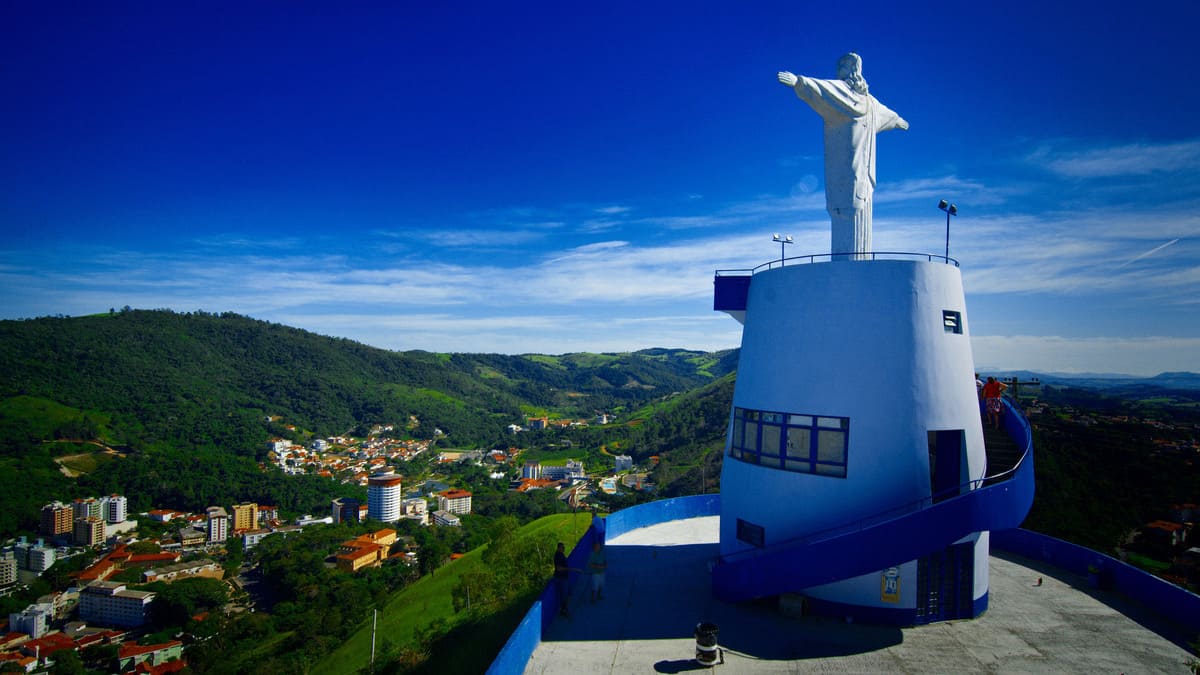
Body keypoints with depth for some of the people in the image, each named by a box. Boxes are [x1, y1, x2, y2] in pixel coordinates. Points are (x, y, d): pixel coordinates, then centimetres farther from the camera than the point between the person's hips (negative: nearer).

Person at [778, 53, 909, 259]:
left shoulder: (839, 87, 2)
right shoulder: (868, 99, 21)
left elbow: (820, 87, -21)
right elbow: (884, 112, 41)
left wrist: (797, 80, -35)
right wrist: (897, 120, 61)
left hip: (841, 166, -5)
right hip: (864, 171, 6)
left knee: (844, 212, -12)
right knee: (859, 213, 4)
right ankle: (860, 258, 2)